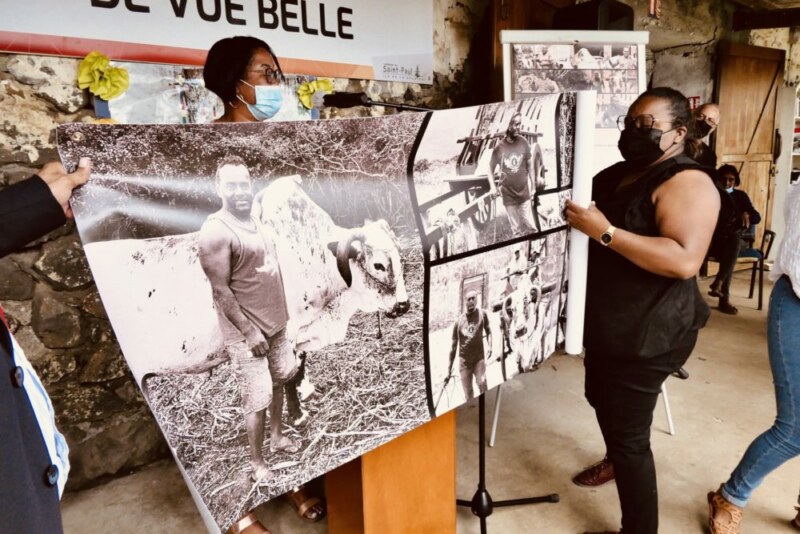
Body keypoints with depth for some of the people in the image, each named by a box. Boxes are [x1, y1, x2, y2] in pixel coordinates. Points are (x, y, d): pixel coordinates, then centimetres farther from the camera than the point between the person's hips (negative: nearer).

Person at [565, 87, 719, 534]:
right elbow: (591, 224, 23)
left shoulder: (687, 183, -18)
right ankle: (615, 462, 56)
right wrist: (570, 213, 2)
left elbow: (684, 260, -31)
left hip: (649, 333, -10)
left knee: (629, 435, -2)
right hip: (607, 323, 10)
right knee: (601, 400, 28)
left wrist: (605, 232, -33)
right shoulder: (616, 174, 9)